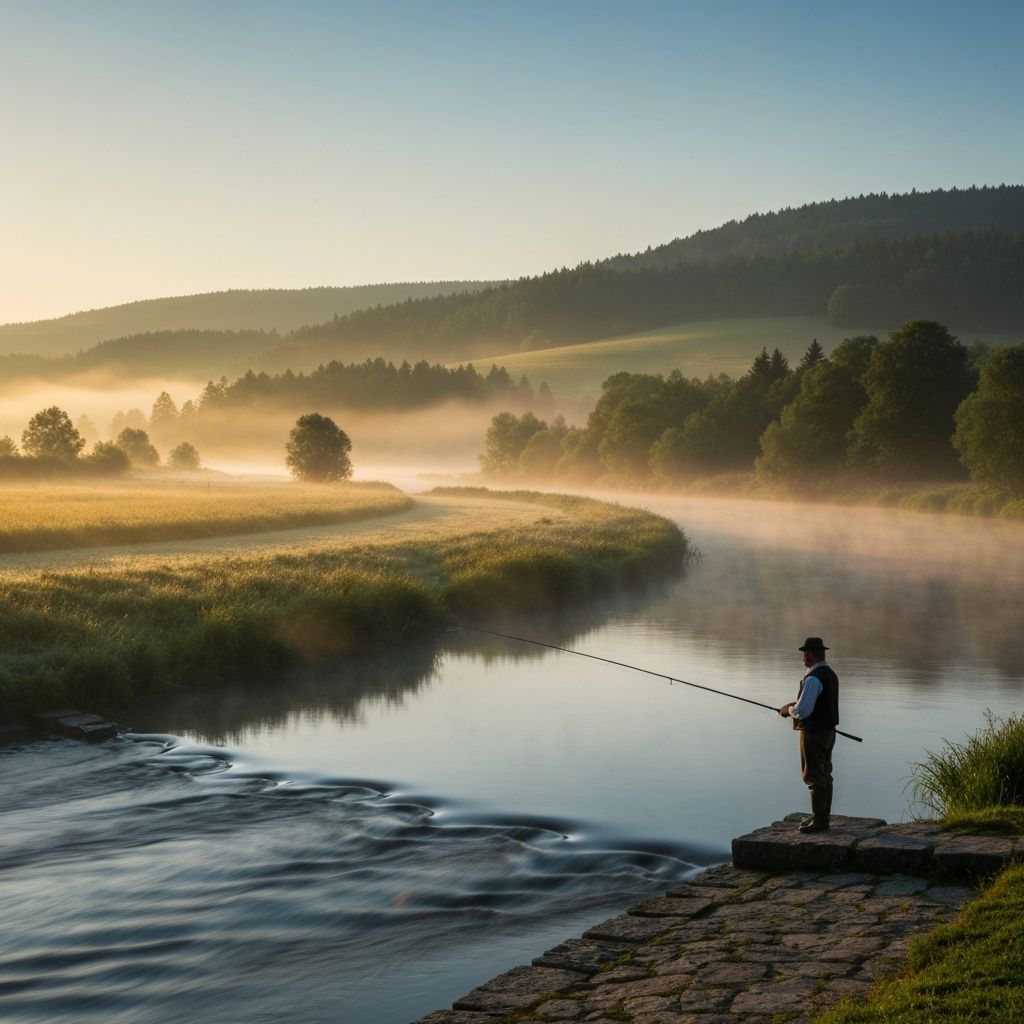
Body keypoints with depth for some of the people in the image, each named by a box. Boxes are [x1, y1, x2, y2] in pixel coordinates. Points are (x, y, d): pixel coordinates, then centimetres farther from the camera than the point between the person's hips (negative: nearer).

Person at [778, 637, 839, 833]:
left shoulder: (812, 679, -22)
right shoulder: (831, 675, 10)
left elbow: (803, 710, -25)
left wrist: (788, 710, -5)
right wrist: (795, 705, 12)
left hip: (813, 734, -10)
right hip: (828, 731, 10)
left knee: (814, 777, -4)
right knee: (824, 775, 15)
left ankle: (819, 821, -1)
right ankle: (822, 816, 24)